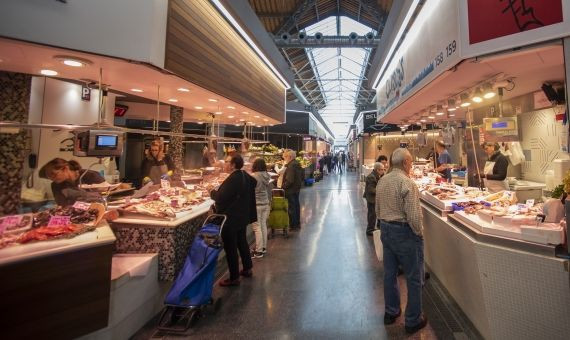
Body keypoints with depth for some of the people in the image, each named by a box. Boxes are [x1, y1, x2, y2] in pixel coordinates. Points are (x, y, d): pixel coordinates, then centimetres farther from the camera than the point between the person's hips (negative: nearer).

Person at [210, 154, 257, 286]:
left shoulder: (232, 179, -25)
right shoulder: (245, 175, 2)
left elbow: (221, 198, -25)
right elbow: (253, 183, 22)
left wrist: (213, 192, -5)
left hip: (231, 219, -9)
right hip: (243, 216, 9)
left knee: (230, 248, 3)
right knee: (242, 242, 23)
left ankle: (234, 278, 14)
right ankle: (248, 269, 37)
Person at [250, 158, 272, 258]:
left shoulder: (253, 176, -16)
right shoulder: (267, 176, 3)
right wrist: (269, 202, 22)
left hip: (256, 204, -7)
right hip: (266, 204, 7)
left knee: (257, 227, 0)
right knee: (263, 225, 15)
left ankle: (259, 251, 7)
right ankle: (264, 247, 26)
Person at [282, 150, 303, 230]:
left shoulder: (291, 166, -22)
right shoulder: (297, 164, 8)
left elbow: (289, 180, -26)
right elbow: (301, 176, 15)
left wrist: (283, 187, -16)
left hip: (291, 190, -10)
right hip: (297, 188, 10)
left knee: (291, 207, 1)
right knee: (296, 205, 17)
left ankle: (293, 225, 10)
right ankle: (297, 224, 29)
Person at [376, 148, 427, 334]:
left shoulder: (382, 180, 4)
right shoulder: (407, 183, -20)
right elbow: (413, 215, -22)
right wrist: (419, 233, -7)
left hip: (386, 230, 8)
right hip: (404, 232, -7)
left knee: (389, 273, 18)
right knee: (414, 278, 9)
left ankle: (390, 312, 35)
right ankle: (413, 320, 22)